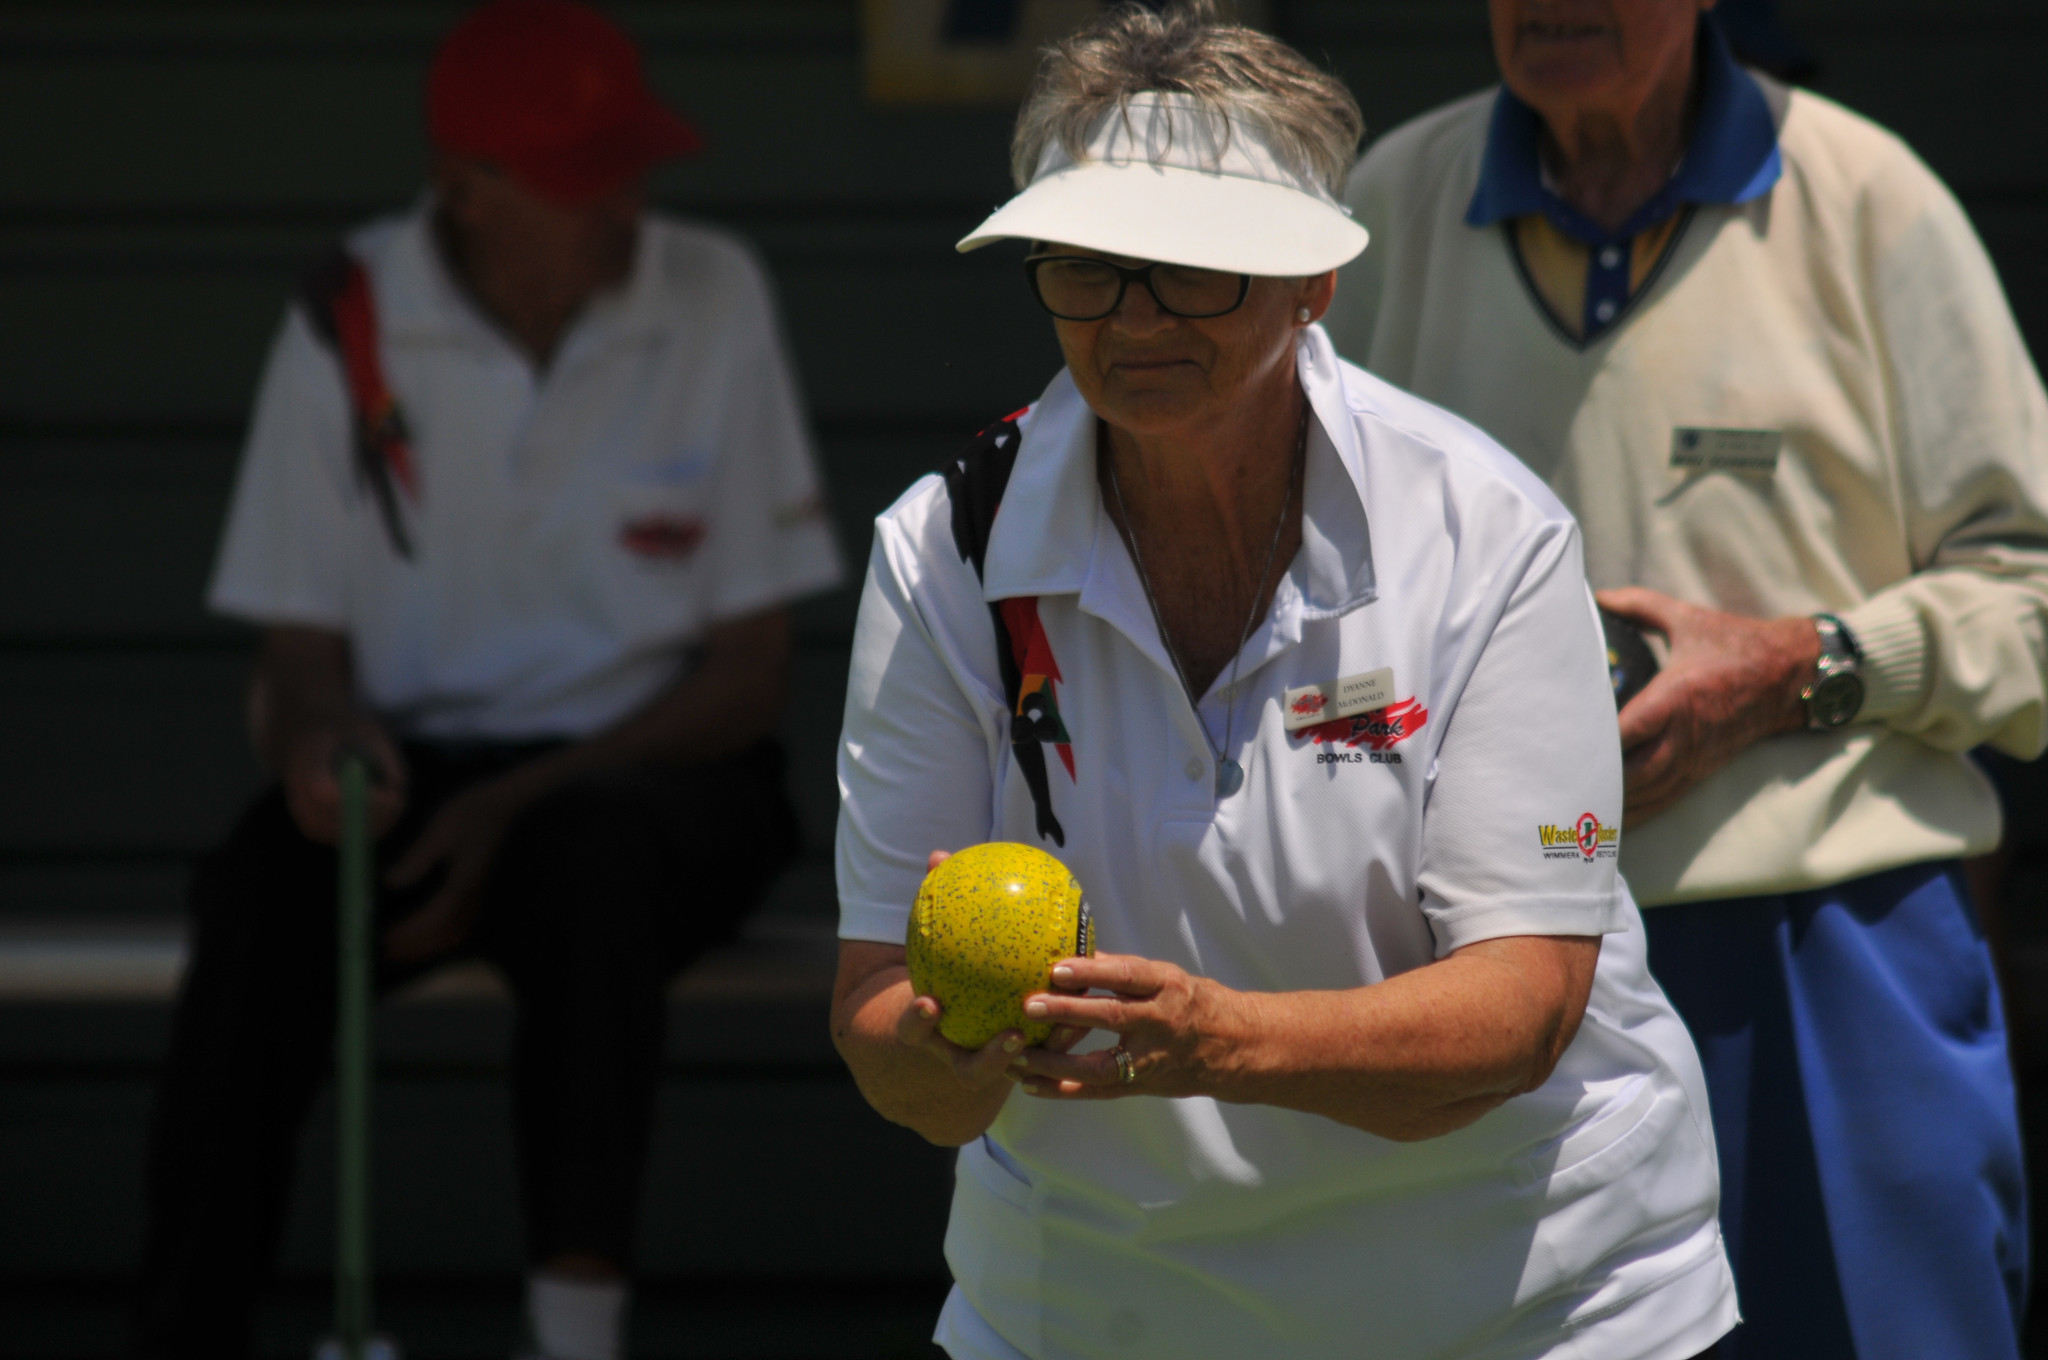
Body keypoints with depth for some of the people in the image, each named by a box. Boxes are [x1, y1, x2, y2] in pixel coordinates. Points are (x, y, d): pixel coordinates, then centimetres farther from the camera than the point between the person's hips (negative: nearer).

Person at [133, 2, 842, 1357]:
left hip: (655, 774, -1)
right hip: (418, 776, 1)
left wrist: (523, 804, -15)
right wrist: (314, 730, -23)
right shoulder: (350, 323, -2)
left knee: (588, 851, -37)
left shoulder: (711, 300, -4)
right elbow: (301, 650, 3)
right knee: (259, 891, -31)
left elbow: (751, 672, -3)